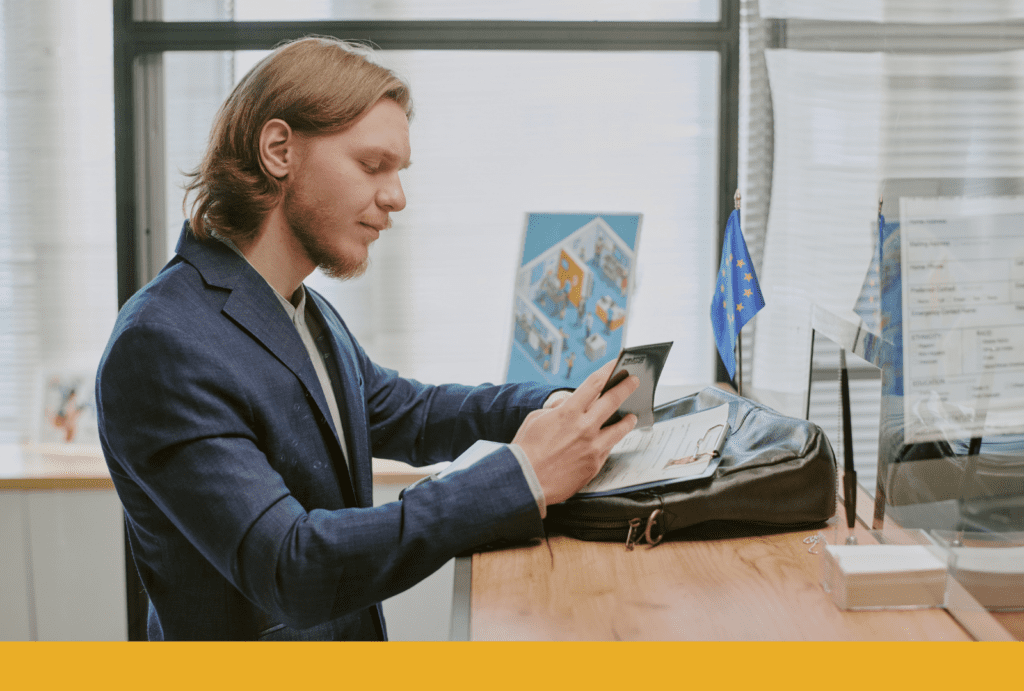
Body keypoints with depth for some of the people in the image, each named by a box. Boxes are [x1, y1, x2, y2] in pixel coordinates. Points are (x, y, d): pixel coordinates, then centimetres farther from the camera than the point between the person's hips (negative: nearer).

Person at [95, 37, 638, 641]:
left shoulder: (310, 312, 9)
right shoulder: (160, 344, -18)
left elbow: (408, 415, 24)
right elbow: (288, 570, -24)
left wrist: (559, 405, 5)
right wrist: (522, 478, -25)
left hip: (356, 638, 8)